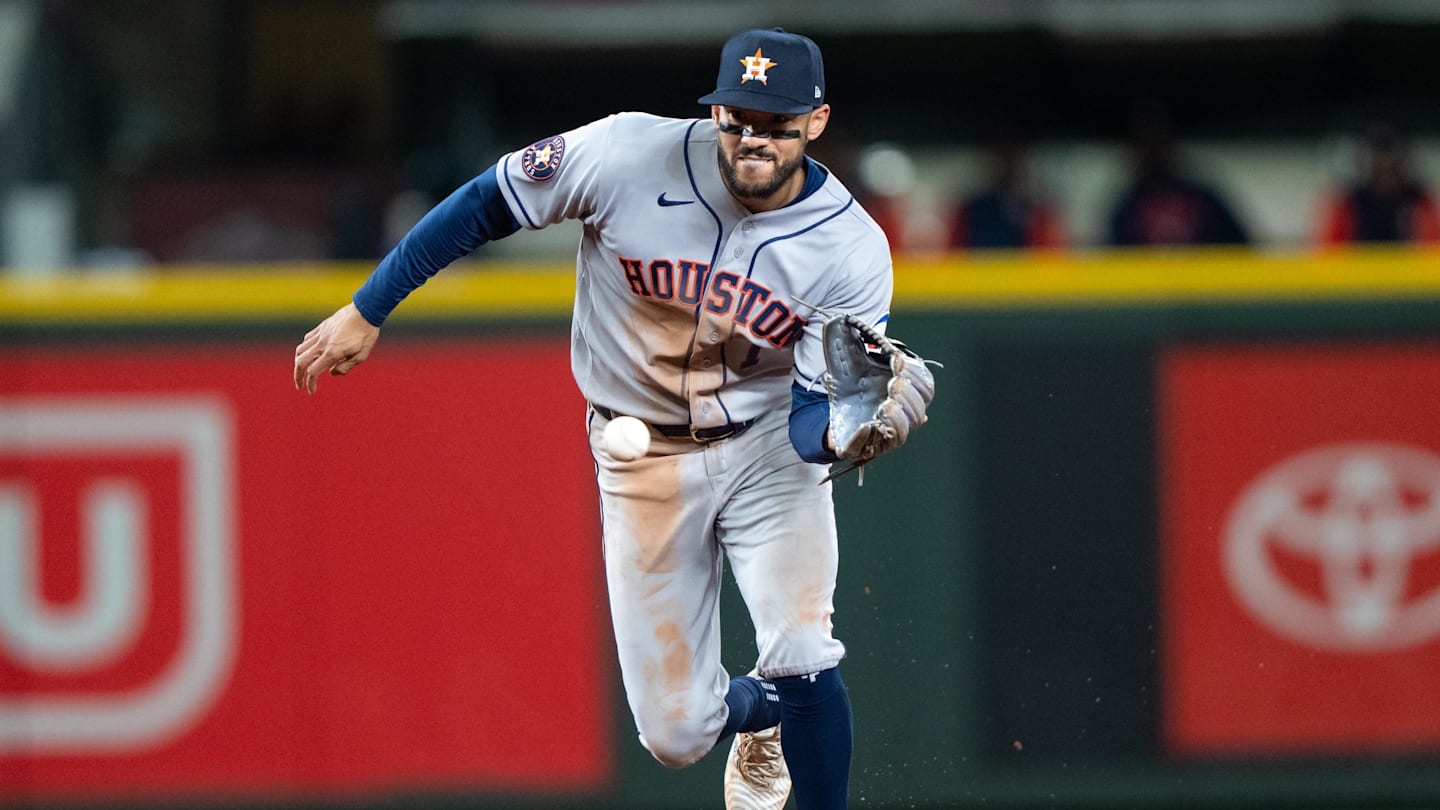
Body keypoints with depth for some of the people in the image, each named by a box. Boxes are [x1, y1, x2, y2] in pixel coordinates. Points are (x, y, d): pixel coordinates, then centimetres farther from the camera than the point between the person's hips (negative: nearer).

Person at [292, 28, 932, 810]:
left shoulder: (853, 251, -20)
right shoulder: (631, 155, -21)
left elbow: (816, 420, -19)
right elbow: (487, 202, -8)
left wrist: (847, 431, -44)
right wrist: (366, 312, -6)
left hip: (770, 444, -1)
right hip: (644, 460, 1)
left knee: (799, 660, -24)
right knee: (675, 732, 2)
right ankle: (756, 718, 41)